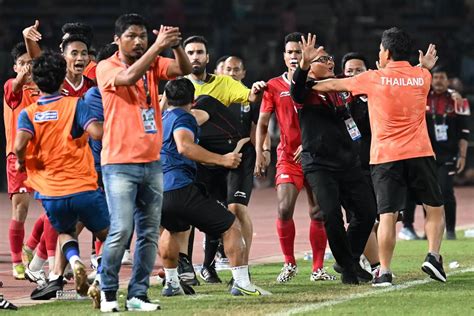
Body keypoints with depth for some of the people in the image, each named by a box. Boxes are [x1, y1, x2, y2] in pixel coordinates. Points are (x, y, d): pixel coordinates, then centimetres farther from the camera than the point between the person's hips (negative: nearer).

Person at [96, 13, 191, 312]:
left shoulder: (153, 64, 9)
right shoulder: (107, 68, -5)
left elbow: (184, 69, -7)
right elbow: (128, 77, -26)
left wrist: (176, 45, -26)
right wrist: (158, 46, -33)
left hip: (152, 162, 5)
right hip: (120, 164, -5)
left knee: (150, 232, 5)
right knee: (121, 231, -12)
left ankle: (138, 294, 11)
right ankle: (108, 291, 4)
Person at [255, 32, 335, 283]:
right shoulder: (274, 87, 3)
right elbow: (262, 122, 8)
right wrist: (259, 153, -2)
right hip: (288, 157, 0)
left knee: (318, 213, 1)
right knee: (284, 210, -15)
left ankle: (318, 268, 11)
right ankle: (289, 264, 1)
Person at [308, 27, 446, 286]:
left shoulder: (374, 79, 0)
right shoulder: (422, 76, 5)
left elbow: (334, 85, 14)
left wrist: (309, 86, 28)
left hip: (385, 158, -1)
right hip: (419, 154, 1)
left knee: (387, 216, -4)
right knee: (435, 208, 14)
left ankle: (384, 272, -7)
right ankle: (433, 256, -3)